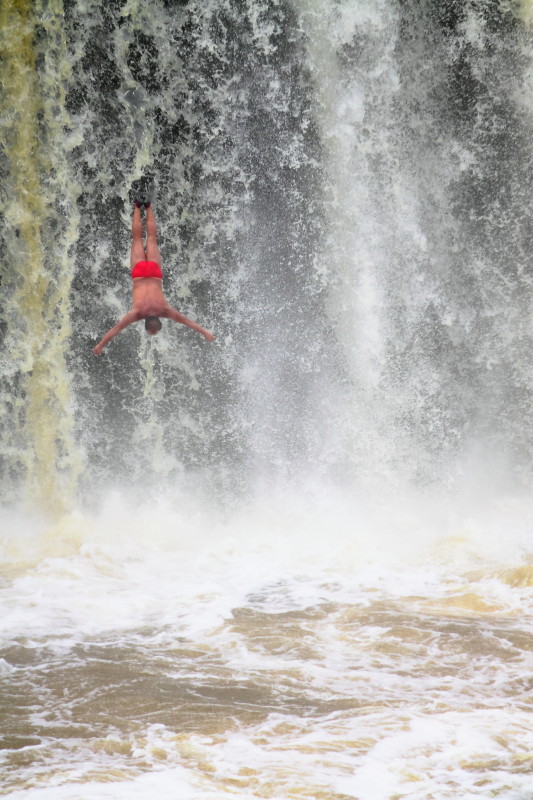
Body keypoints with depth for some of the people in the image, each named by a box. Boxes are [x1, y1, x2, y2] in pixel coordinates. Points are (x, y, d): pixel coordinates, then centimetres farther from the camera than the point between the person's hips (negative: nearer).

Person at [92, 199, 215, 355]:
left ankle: (148, 207, 40)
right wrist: (100, 345, -34)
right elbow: (117, 328, -32)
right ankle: (137, 207, 40)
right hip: (140, 273, 0)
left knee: (151, 238, 25)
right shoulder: (137, 311, -31)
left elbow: (186, 321, -22)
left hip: (154, 273, 0)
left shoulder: (164, 309, -29)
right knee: (138, 238, 23)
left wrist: (205, 333, -20)